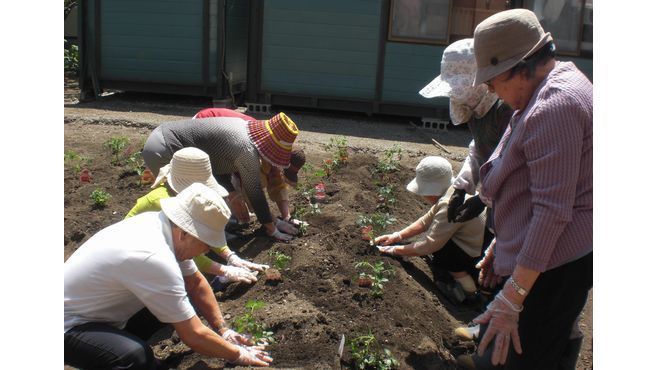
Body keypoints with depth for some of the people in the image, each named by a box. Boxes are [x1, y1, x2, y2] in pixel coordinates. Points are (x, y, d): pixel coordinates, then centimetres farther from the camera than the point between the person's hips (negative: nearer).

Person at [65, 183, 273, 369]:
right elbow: (193, 336, -26)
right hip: (69, 326, -9)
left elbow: (196, 283, 5)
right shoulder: (155, 259, -34)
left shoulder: (159, 222, -9)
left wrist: (223, 330, 3)